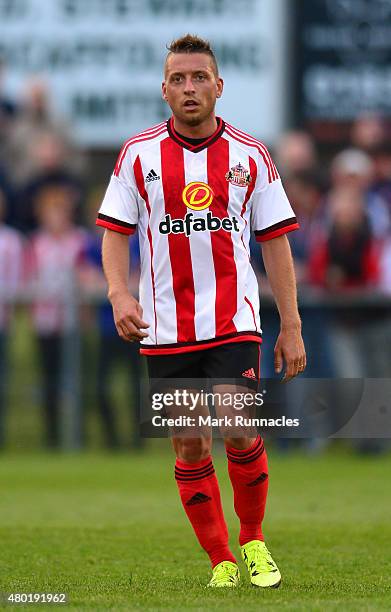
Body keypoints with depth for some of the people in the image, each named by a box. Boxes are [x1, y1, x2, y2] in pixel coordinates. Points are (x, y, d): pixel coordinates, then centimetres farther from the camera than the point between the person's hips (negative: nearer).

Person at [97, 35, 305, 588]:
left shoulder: (250, 156, 3)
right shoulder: (138, 154, 3)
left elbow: (275, 242, 6)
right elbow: (115, 232, 4)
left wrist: (291, 327, 2)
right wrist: (119, 295, -14)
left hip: (234, 323, -1)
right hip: (165, 329, 1)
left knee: (239, 434, -16)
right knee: (189, 448, 1)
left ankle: (253, 541, 6)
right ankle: (221, 562, 13)